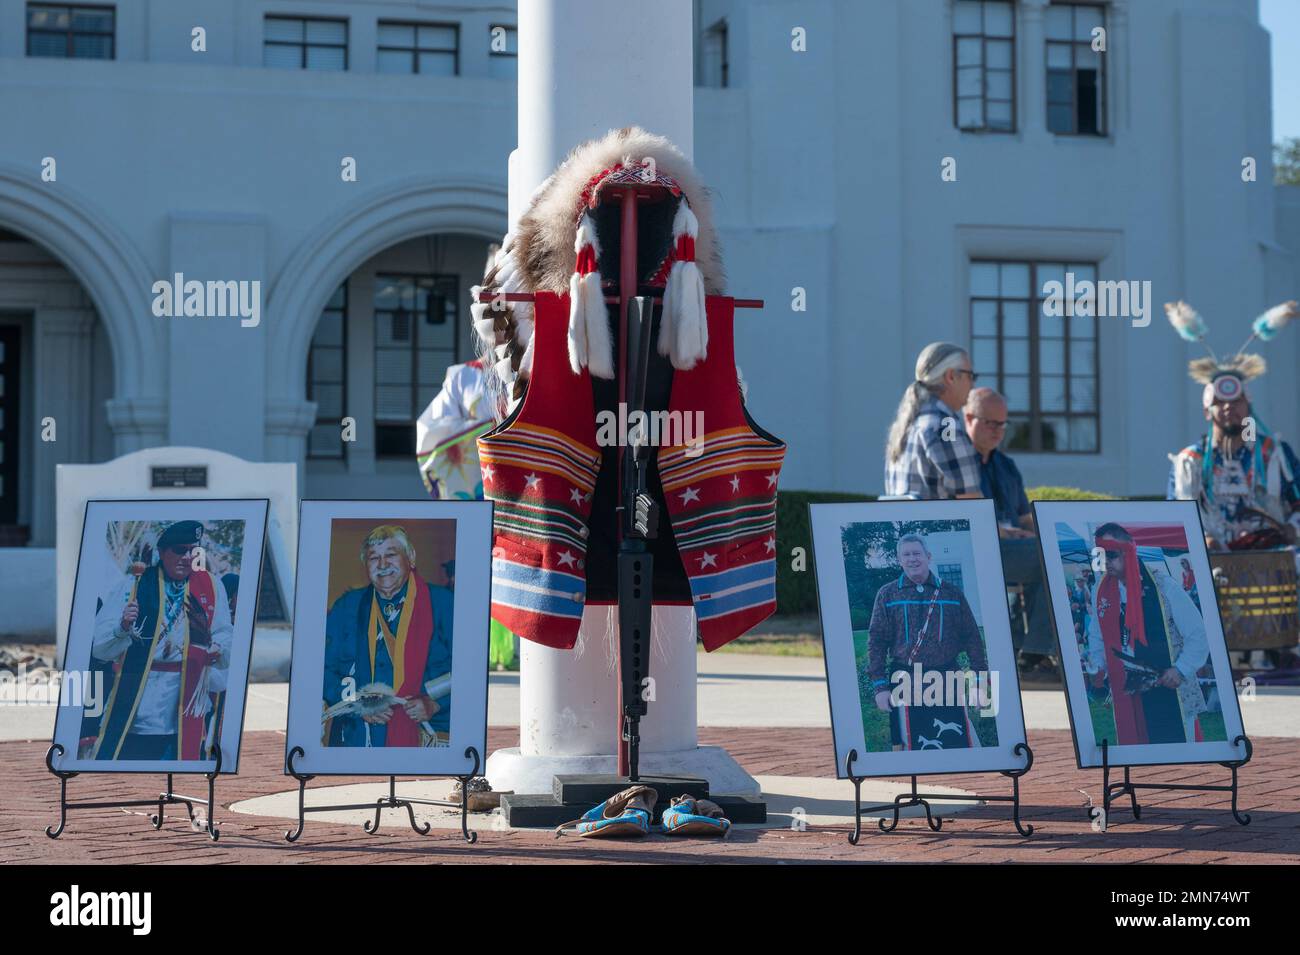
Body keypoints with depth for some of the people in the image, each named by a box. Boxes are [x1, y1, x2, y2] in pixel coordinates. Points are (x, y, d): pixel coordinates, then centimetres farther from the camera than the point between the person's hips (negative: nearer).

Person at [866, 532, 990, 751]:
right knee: (914, 748, 0)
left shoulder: (952, 594, 10)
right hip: (906, 684, -1)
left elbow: (972, 639, 10)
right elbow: (876, 641, 5)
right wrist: (879, 686, -4)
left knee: (962, 744, -3)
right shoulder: (887, 595, 8)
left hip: (948, 684, 1)